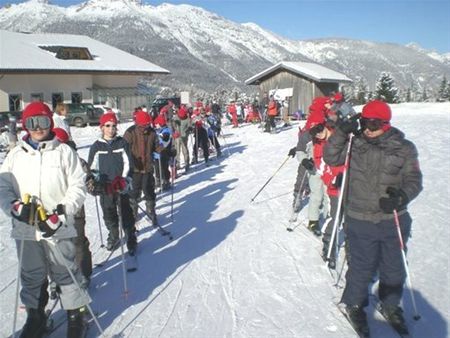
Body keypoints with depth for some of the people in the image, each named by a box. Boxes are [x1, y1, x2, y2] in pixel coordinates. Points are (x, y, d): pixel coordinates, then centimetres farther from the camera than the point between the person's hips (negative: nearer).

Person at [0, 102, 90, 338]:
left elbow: (77, 187, -5)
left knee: (65, 273, 7)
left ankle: (77, 317, 25)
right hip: (25, 229, 3)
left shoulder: (64, 152, -3)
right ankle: (35, 317, 37)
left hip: (58, 228, -3)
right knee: (31, 276, 17)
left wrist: (59, 216, -14)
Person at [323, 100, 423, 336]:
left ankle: (391, 305, 44)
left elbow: (414, 180, -3)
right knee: (362, 266, 8)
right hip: (360, 221, -1)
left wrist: (401, 197, -23)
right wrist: (341, 133, -17)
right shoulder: (354, 144, -3)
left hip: (394, 221, 2)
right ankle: (354, 303, 35)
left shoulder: (404, 148, -3)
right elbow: (331, 158, -5)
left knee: (393, 268, 18)